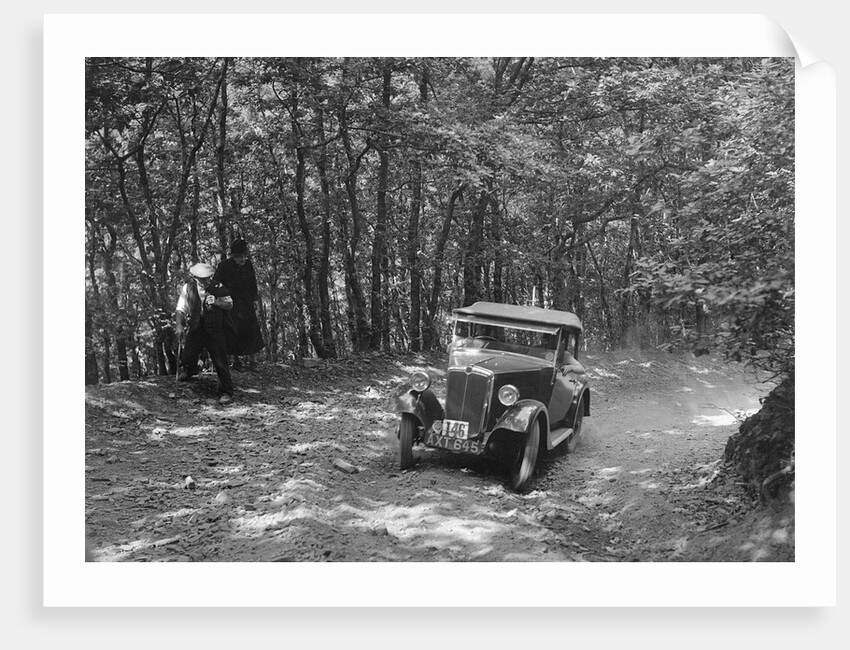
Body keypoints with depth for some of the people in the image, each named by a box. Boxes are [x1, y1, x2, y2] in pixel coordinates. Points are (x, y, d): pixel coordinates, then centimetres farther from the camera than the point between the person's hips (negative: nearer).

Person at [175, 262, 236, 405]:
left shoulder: (218, 287, -9)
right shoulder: (188, 288, -6)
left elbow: (229, 305, -2)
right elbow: (180, 309, -1)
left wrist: (216, 302, -22)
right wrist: (179, 325, -15)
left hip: (215, 330, -2)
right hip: (195, 328, 2)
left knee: (220, 362, -3)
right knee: (187, 357, 8)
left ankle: (226, 392, 12)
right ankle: (190, 371, 48)